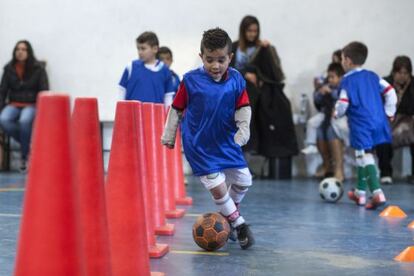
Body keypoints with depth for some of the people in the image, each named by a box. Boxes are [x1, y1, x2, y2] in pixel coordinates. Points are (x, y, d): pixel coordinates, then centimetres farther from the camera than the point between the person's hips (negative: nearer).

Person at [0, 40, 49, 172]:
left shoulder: (38, 69, -1)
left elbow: (44, 92, -1)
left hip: (32, 105, -3)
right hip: (13, 105, 3)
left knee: (24, 121, -37)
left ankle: (25, 157, -18)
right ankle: (29, 144, -11)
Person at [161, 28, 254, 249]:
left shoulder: (236, 80, -5)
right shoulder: (191, 80, -12)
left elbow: (243, 108, 0)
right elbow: (176, 109, -3)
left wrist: (242, 131, -16)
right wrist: (168, 136, 1)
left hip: (227, 142, 4)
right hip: (199, 145, -4)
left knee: (243, 181, 12)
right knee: (217, 187, -9)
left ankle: (226, 216, 39)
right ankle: (239, 225, 12)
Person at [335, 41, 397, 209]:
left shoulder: (347, 80, -6)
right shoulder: (373, 76, 12)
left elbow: (343, 104, -11)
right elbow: (390, 92, 7)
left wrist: (337, 113, 10)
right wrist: (389, 113, 15)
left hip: (360, 124, -7)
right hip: (378, 121, 7)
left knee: (365, 156, -10)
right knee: (363, 156, 19)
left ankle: (377, 193, -27)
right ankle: (360, 192, 30)